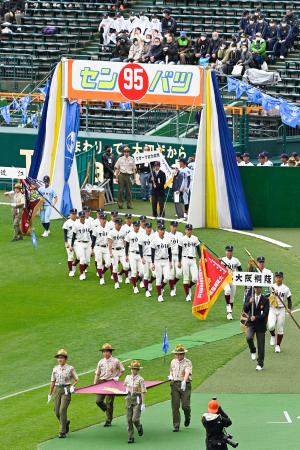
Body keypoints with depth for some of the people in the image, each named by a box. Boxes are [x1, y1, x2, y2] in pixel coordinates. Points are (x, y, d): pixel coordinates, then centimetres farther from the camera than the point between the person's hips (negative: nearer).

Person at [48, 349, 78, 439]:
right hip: (57, 390, 4)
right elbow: (53, 382, 17)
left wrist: (72, 386, -13)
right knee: (57, 412, 1)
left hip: (66, 390, -4)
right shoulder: (55, 369, 10)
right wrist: (50, 393, 17)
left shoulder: (70, 368, 0)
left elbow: (76, 380, 7)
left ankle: (62, 432, -7)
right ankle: (66, 422, 33)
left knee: (62, 410, -14)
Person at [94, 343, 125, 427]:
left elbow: (122, 371, 10)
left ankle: (109, 421, 7)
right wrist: (94, 384, 8)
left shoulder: (116, 361, 0)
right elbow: (97, 374, 15)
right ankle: (109, 413, 19)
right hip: (102, 382, 4)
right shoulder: (101, 362, 10)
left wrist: (117, 377, -4)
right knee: (98, 401, -7)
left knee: (109, 402, -5)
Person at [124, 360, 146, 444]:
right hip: (129, 399, 5)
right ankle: (131, 437, 5)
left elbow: (143, 392, -11)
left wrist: (143, 404, -14)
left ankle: (139, 427, 22)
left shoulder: (140, 379, -9)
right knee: (129, 420, 0)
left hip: (137, 400, -5)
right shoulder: (128, 377, 6)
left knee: (135, 419, -12)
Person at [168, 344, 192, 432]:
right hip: (174, 385, 4)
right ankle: (176, 425, 3)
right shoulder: (173, 362, 13)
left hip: (185, 385, -4)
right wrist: (170, 376, 8)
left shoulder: (187, 362, -5)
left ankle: (187, 417, 27)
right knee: (175, 406, -2)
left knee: (185, 405, -7)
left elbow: (187, 373, -23)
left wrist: (184, 381, -41)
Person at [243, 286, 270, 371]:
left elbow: (265, 313, -8)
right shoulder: (250, 299, 7)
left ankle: (260, 364, 12)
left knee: (261, 345, 2)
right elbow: (245, 310, -3)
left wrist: (256, 318, -19)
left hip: (260, 325, -1)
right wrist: (249, 303, -19)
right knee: (249, 337, -26)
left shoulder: (265, 300, -2)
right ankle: (253, 351, 2)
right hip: (251, 324, 1)